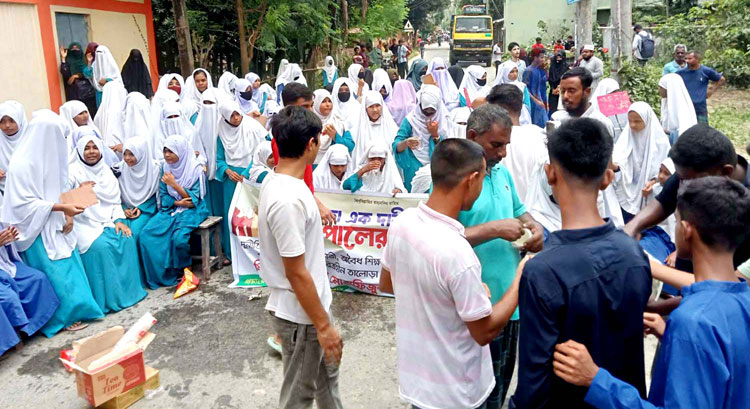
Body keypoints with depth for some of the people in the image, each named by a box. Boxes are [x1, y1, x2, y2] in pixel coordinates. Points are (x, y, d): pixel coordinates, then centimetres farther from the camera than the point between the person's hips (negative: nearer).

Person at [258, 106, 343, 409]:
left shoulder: (274, 180, 0)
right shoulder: (288, 200, -31)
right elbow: (296, 273, -27)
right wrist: (323, 325, -19)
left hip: (311, 304, 9)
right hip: (300, 314, -9)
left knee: (327, 375, 27)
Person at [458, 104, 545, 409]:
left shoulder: (502, 173, 8)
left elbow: (519, 212, 20)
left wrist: (534, 226, -3)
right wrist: (494, 229, -26)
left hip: (510, 296, 8)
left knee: (502, 380, 25)